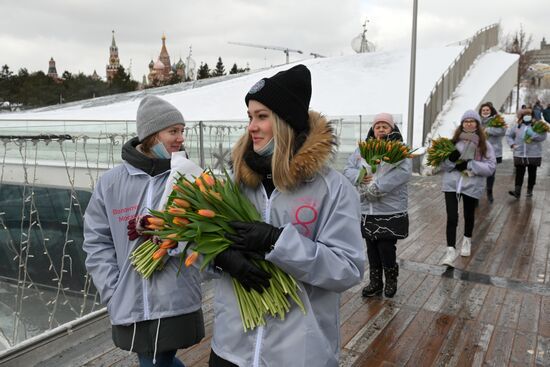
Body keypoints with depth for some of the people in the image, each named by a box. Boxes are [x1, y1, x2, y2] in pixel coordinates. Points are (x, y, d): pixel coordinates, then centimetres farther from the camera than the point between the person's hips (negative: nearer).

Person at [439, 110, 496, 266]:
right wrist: (451, 159, -20)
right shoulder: (454, 140, 1)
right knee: (452, 217, -8)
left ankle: (467, 240, 43)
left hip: (472, 185, 0)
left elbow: (491, 167, -8)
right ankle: (451, 250, -4)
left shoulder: (484, 144, -2)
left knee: (469, 215, 19)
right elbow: (443, 164, 2)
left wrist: (469, 165, -18)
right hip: (452, 183, 0)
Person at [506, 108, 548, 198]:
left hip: (534, 155, -1)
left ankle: (530, 190, 23)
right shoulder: (516, 126, 3)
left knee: (532, 173, 10)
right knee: (519, 173, -2)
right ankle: (517, 191, -6)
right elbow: (508, 135, 13)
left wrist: (532, 134, -24)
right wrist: (512, 144, 0)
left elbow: (543, 137, -12)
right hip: (519, 154, 1)